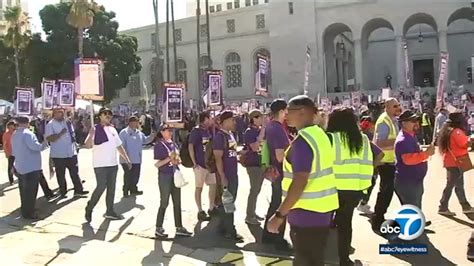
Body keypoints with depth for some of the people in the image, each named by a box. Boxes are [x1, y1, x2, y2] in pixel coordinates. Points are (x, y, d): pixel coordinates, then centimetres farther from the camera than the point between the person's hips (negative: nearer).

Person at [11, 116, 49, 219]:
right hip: (31, 167, -9)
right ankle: (28, 213, 3)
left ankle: (25, 211, 27)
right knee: (30, 191, -2)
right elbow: (35, 146, -26)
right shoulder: (27, 133, -17)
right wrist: (44, 145, -9)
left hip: (20, 167, 10)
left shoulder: (14, 135, 13)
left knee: (24, 190, 18)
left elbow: (13, 152, 20)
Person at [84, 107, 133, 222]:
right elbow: (87, 146, -17)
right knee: (101, 187, -8)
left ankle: (110, 212, 19)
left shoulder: (113, 129, 12)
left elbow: (119, 146, 18)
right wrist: (91, 135, -35)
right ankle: (89, 208, 14)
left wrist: (127, 159, 15)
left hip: (113, 164, 6)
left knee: (111, 188, 9)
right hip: (100, 165, -6)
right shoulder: (95, 129, -7)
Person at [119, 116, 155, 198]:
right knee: (128, 176, 0)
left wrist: (152, 136, 4)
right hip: (127, 160, -7)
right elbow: (121, 145, -16)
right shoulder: (124, 132, -11)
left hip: (137, 159, 7)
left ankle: (133, 189, 27)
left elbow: (145, 140, 22)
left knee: (136, 176, 13)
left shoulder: (139, 133, 12)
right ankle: (126, 191, 12)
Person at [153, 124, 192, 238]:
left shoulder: (173, 144, 11)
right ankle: (158, 228, 12)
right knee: (164, 203, 0)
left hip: (175, 175, 7)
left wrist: (177, 160, -1)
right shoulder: (159, 145, -9)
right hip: (165, 176, -7)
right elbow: (156, 164, -12)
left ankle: (179, 227, 17)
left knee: (177, 203, 9)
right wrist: (169, 158, -22)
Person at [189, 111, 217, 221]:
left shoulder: (209, 130, 8)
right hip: (200, 164, -7)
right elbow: (190, 147, -16)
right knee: (199, 188, 3)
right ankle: (200, 211, 12)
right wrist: (194, 163, -16)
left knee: (213, 184, 11)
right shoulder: (196, 131, -12)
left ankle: (211, 208, 26)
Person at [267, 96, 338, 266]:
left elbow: (300, 182, -27)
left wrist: (279, 215, -25)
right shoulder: (321, 135, 9)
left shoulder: (302, 140, -20)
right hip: (324, 208, 9)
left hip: (307, 212, -9)